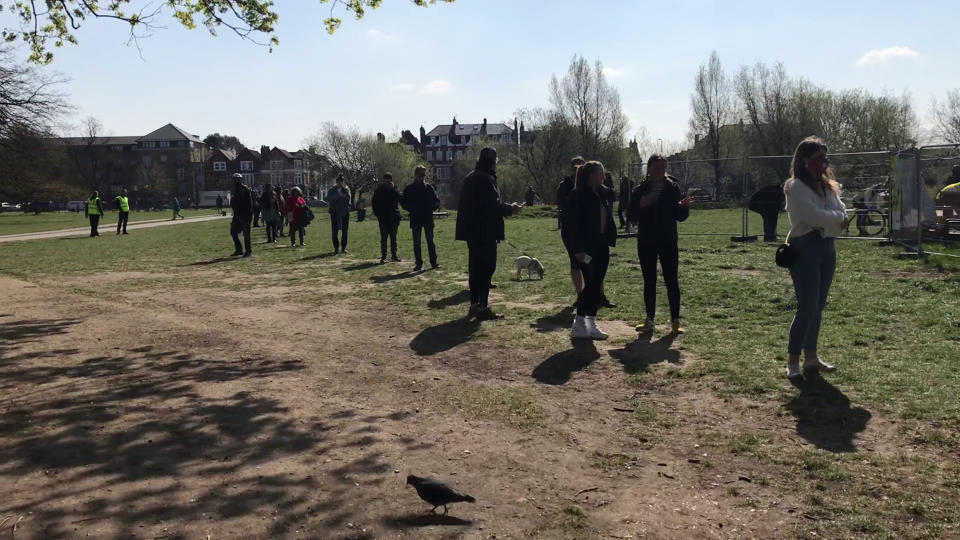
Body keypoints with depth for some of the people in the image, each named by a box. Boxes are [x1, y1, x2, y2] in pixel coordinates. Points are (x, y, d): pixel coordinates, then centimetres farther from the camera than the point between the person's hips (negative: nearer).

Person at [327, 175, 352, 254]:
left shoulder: (346, 189, 6)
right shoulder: (331, 190, 5)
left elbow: (348, 198, -6)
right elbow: (329, 199, -12)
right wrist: (338, 195, -20)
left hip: (345, 212, 1)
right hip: (335, 212, 0)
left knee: (345, 231, 2)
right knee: (335, 231, 1)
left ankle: (343, 247, 9)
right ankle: (336, 247, 8)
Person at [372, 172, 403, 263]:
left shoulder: (394, 190, 6)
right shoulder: (378, 190, 4)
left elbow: (400, 198, -14)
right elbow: (374, 203, 6)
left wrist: (393, 188, -15)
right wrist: (377, 214, -3)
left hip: (393, 217, 1)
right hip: (383, 218, -1)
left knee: (393, 238, 8)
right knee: (383, 238, -1)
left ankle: (394, 255, 15)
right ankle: (383, 257, 1)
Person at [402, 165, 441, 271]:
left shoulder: (429, 188, 8)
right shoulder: (409, 189, 6)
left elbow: (437, 202, 11)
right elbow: (405, 205, 5)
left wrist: (431, 207, -8)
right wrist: (413, 209, -13)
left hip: (428, 219, 0)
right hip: (415, 219, 0)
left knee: (430, 241, 0)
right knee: (416, 243, 2)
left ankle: (433, 262, 4)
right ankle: (418, 263, 6)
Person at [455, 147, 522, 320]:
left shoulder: (470, 178, 14)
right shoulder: (486, 179, -15)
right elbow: (494, 205, -21)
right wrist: (510, 208, -5)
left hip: (471, 230, 9)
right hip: (486, 231, -9)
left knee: (475, 267, 15)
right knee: (487, 267, -4)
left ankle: (474, 304, 21)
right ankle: (483, 307, -5)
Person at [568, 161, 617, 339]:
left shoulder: (605, 193, 11)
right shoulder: (579, 195, -9)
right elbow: (575, 222, -13)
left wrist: (609, 239, 8)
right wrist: (579, 249, -17)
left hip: (601, 246, 7)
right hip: (586, 247, -7)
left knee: (597, 286, 8)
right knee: (591, 284, -7)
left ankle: (591, 324, 17)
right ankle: (578, 324, 3)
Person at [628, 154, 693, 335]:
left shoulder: (672, 188, 1)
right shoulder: (639, 190, 2)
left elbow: (680, 217, 1)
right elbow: (631, 217, -2)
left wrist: (684, 206, -20)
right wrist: (641, 205, -20)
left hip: (668, 242, -1)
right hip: (646, 243, 1)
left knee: (672, 281, -2)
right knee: (649, 282, 8)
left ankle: (675, 321, 3)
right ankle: (649, 320, 16)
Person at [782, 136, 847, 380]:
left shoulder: (827, 185, 15)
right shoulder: (796, 187, -11)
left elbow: (842, 212, 8)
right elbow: (815, 216, -20)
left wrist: (828, 221, -10)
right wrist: (837, 217, -4)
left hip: (827, 247, 8)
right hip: (805, 248, -8)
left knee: (817, 307, 12)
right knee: (807, 307, -10)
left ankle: (811, 356, 21)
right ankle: (792, 362, -4)